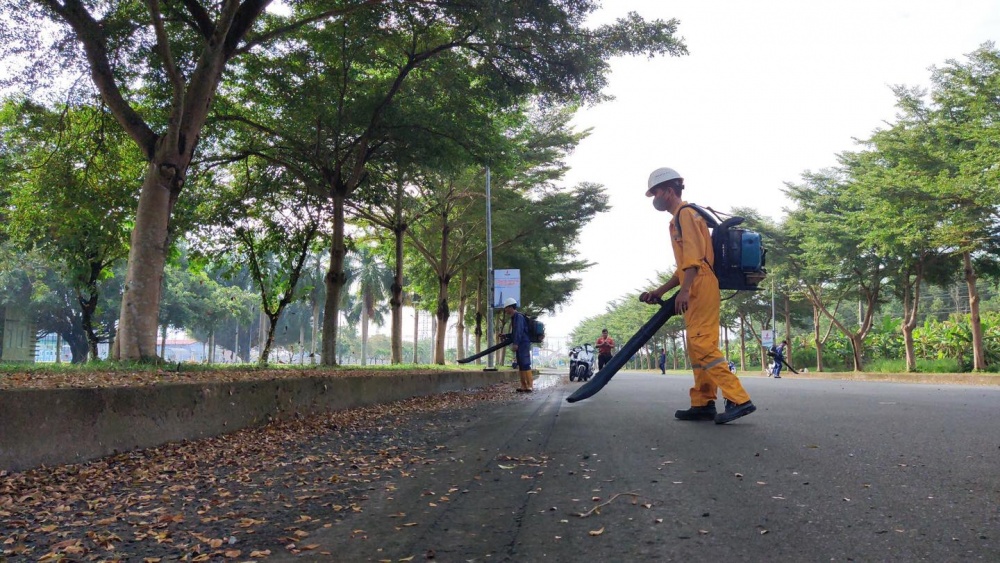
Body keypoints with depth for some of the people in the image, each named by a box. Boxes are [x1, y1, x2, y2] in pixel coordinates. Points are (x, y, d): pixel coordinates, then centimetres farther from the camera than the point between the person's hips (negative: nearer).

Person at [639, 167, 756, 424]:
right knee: (697, 346, 9)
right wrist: (659, 291, 27)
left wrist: (684, 289, -26)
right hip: (696, 290, 11)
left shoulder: (685, 213, -4)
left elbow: (694, 255, -18)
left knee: (702, 344, -16)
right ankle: (703, 404, 11)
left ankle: (738, 400, -20)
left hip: (701, 287, -11)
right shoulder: (679, 219, 27)